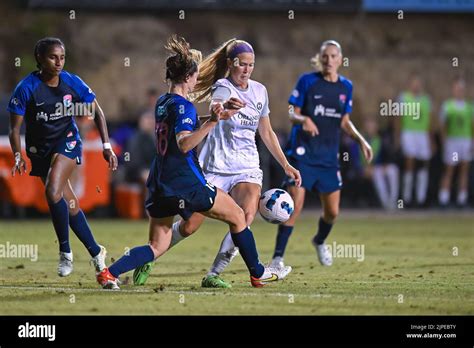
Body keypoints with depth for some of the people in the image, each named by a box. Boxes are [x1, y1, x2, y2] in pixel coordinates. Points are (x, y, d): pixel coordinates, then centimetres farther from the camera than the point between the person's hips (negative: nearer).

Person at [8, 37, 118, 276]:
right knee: (69, 202, 4)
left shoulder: (72, 82, -11)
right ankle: (96, 252, 19)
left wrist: (107, 146, -7)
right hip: (40, 149, 1)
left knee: (53, 192, -24)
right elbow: (14, 127, -11)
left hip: (67, 142, -1)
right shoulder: (26, 88, -16)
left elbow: (97, 113, 0)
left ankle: (65, 251, -10)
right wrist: (17, 156, -26)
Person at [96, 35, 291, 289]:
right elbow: (184, 143, -31)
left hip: (160, 186, 8)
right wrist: (212, 122, -41)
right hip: (186, 184, -8)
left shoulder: (162, 103, 13)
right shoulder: (183, 106, -14)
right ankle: (257, 274, 20)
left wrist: (215, 116, 42)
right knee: (237, 216, 13)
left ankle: (109, 272, -13)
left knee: (157, 247, 8)